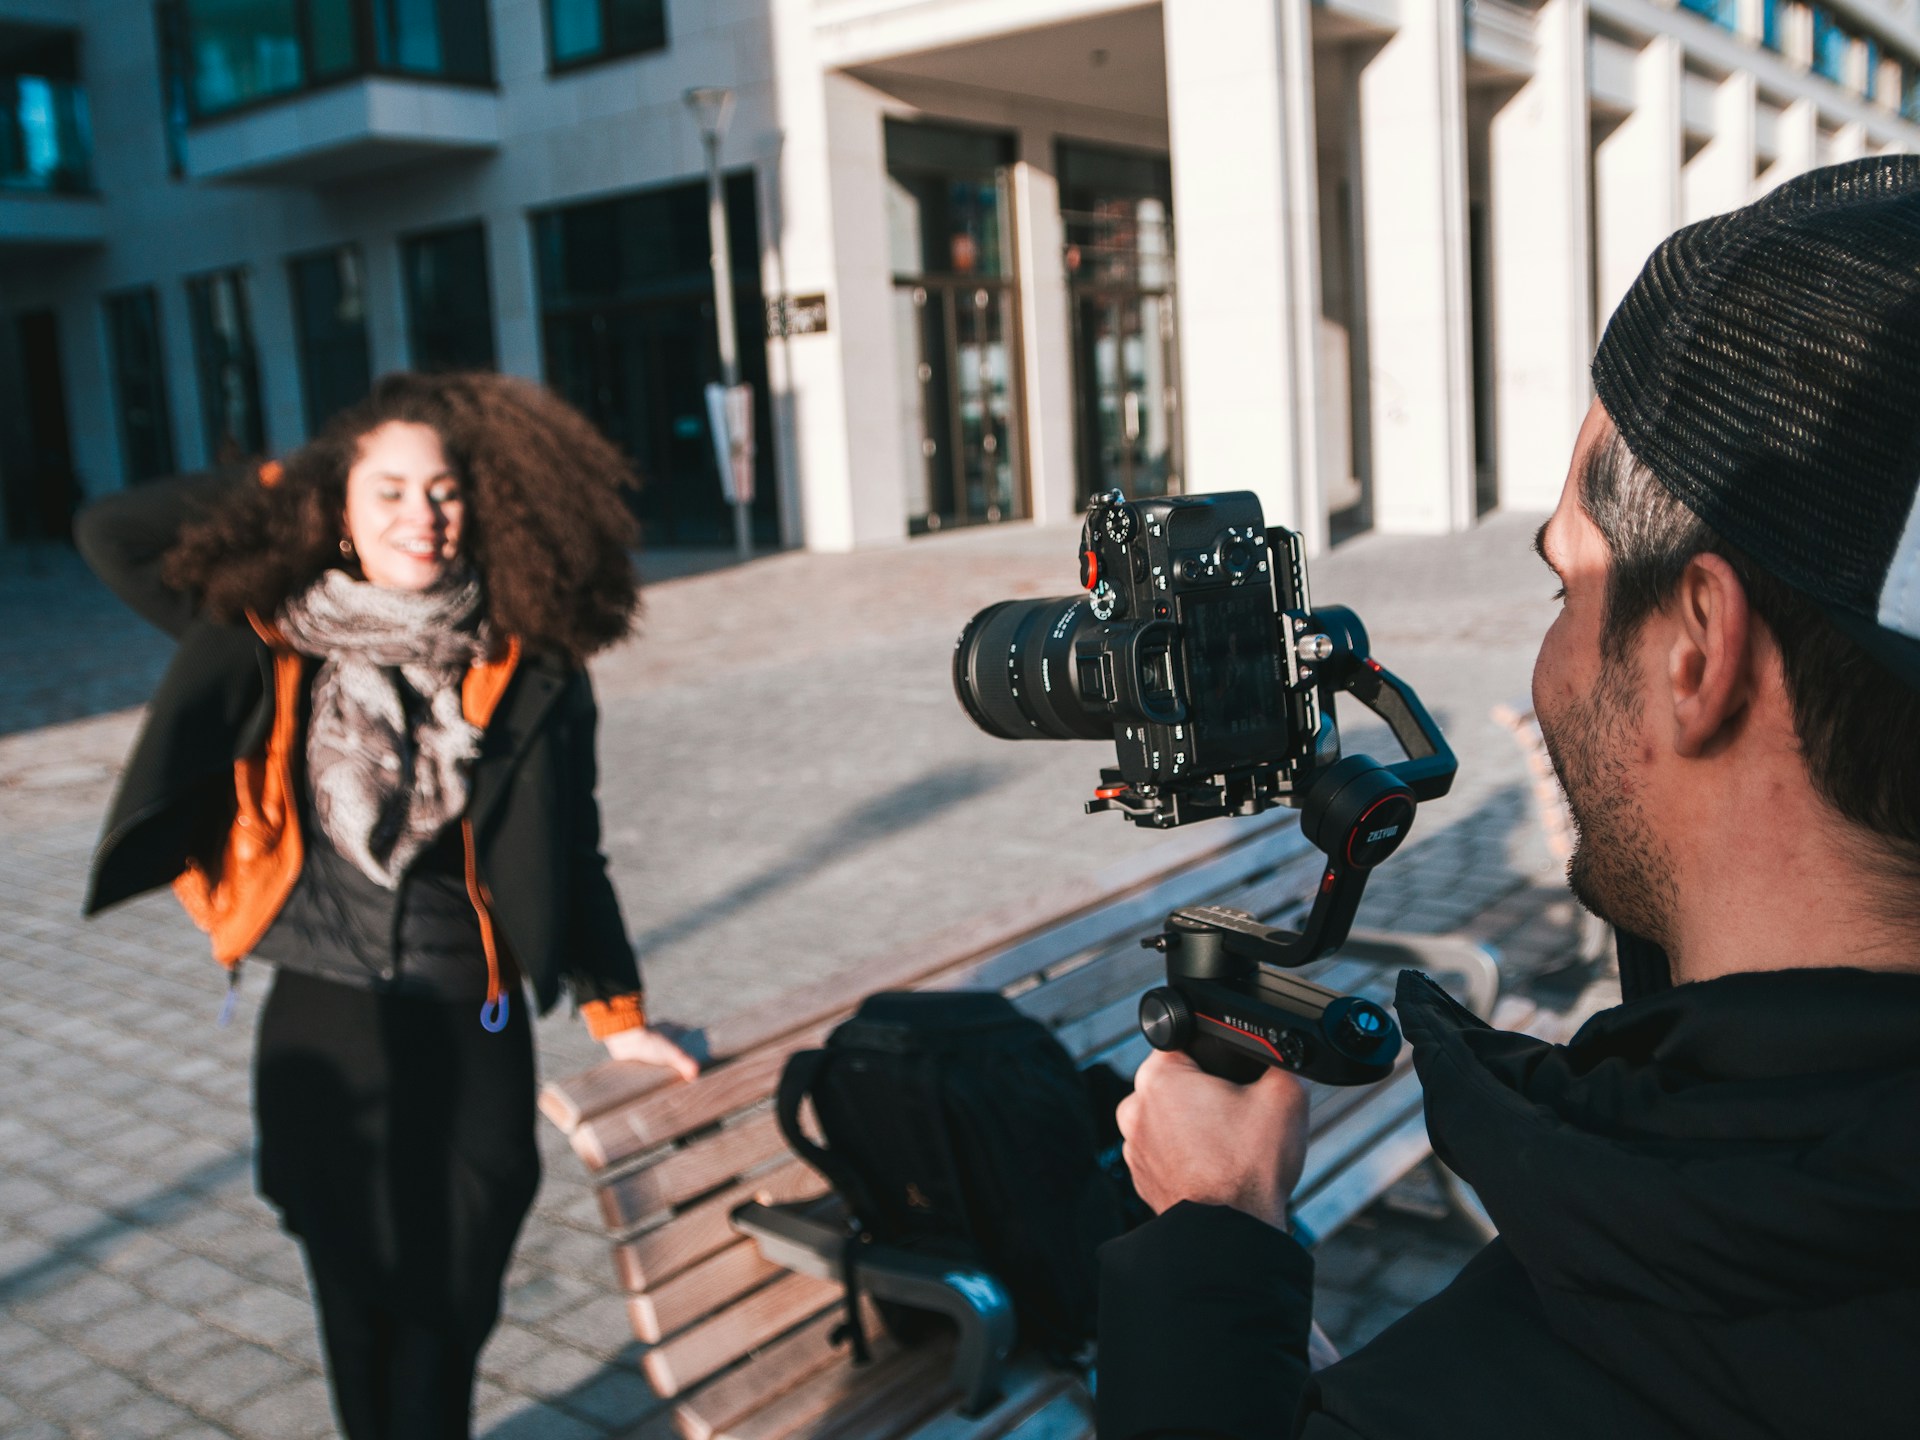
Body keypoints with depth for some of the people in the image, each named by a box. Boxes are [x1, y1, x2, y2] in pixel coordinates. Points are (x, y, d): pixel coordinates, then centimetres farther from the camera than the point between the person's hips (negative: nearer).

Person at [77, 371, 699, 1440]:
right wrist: (275, 489, 2)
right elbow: (113, 534, 1)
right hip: (322, 1031, 1)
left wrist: (618, 1014, 5)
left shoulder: (529, 670, -4)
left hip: (472, 1033, 0)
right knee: (361, 1304, 15)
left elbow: (570, 857, 3)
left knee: (451, 1307, 8)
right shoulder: (272, 639, -2)